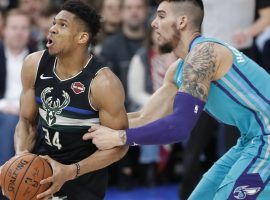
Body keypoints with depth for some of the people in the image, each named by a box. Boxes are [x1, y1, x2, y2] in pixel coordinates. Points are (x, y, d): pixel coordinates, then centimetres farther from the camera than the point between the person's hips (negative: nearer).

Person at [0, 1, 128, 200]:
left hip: (85, 175, -4)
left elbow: (118, 144, -14)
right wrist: (21, 156, -16)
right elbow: (27, 121, 4)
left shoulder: (103, 83, -21)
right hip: (43, 163, 4)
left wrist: (71, 172, -25)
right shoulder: (34, 65, -7)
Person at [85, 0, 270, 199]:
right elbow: (145, 119, 14)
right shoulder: (178, 70, 11)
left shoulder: (203, 53, -18)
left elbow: (180, 127, -26)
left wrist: (118, 137, -20)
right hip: (252, 140, 9)